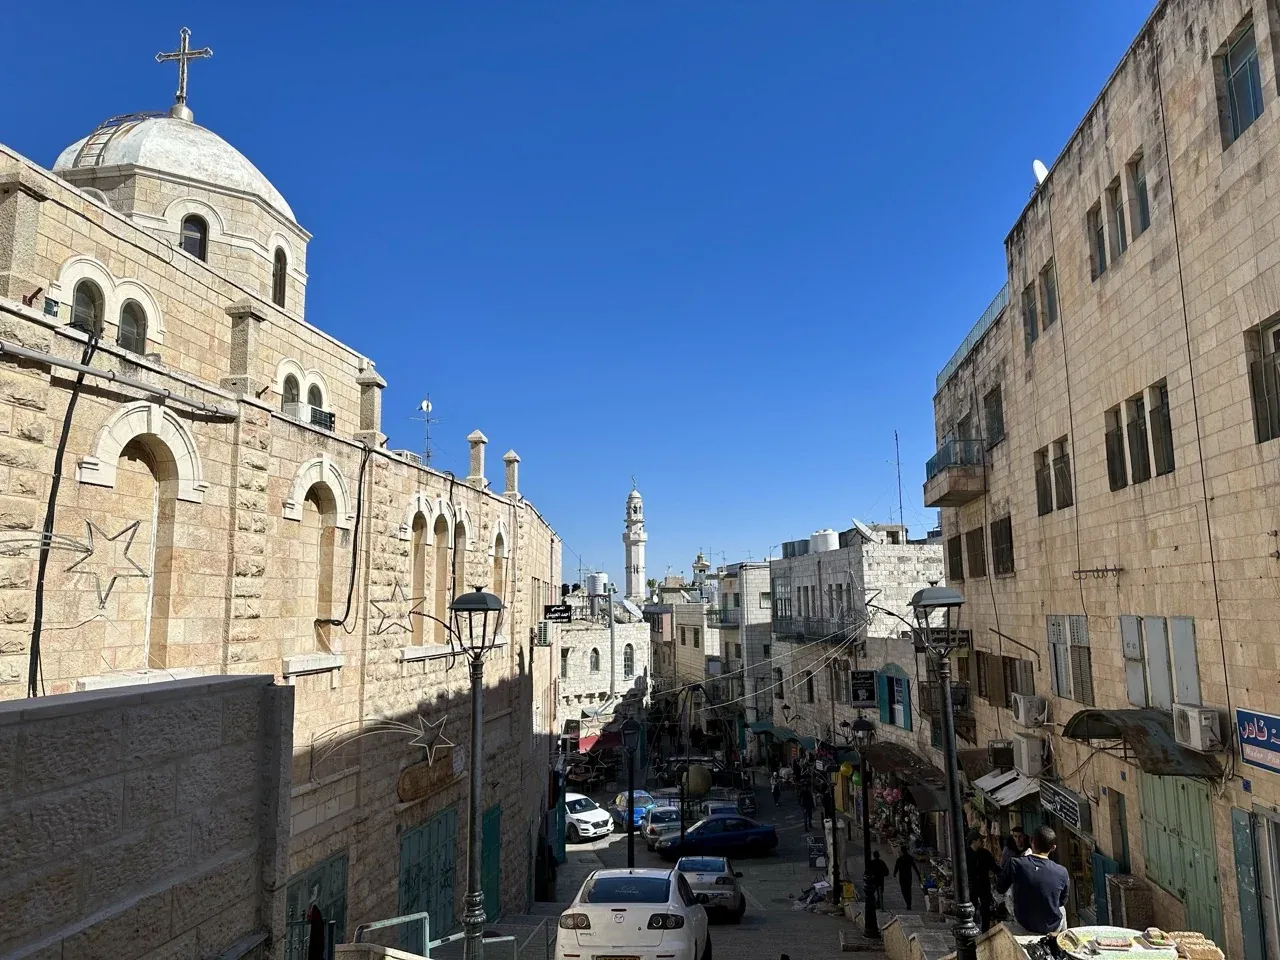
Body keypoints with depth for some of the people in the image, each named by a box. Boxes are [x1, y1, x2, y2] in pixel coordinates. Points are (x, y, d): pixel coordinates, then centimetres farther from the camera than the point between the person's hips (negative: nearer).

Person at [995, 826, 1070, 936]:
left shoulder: (1014, 863, -23)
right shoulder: (1062, 872, -20)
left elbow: (1000, 889, -6)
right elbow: (1062, 902, 0)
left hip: (1024, 928, -1)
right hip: (1053, 928, 1)